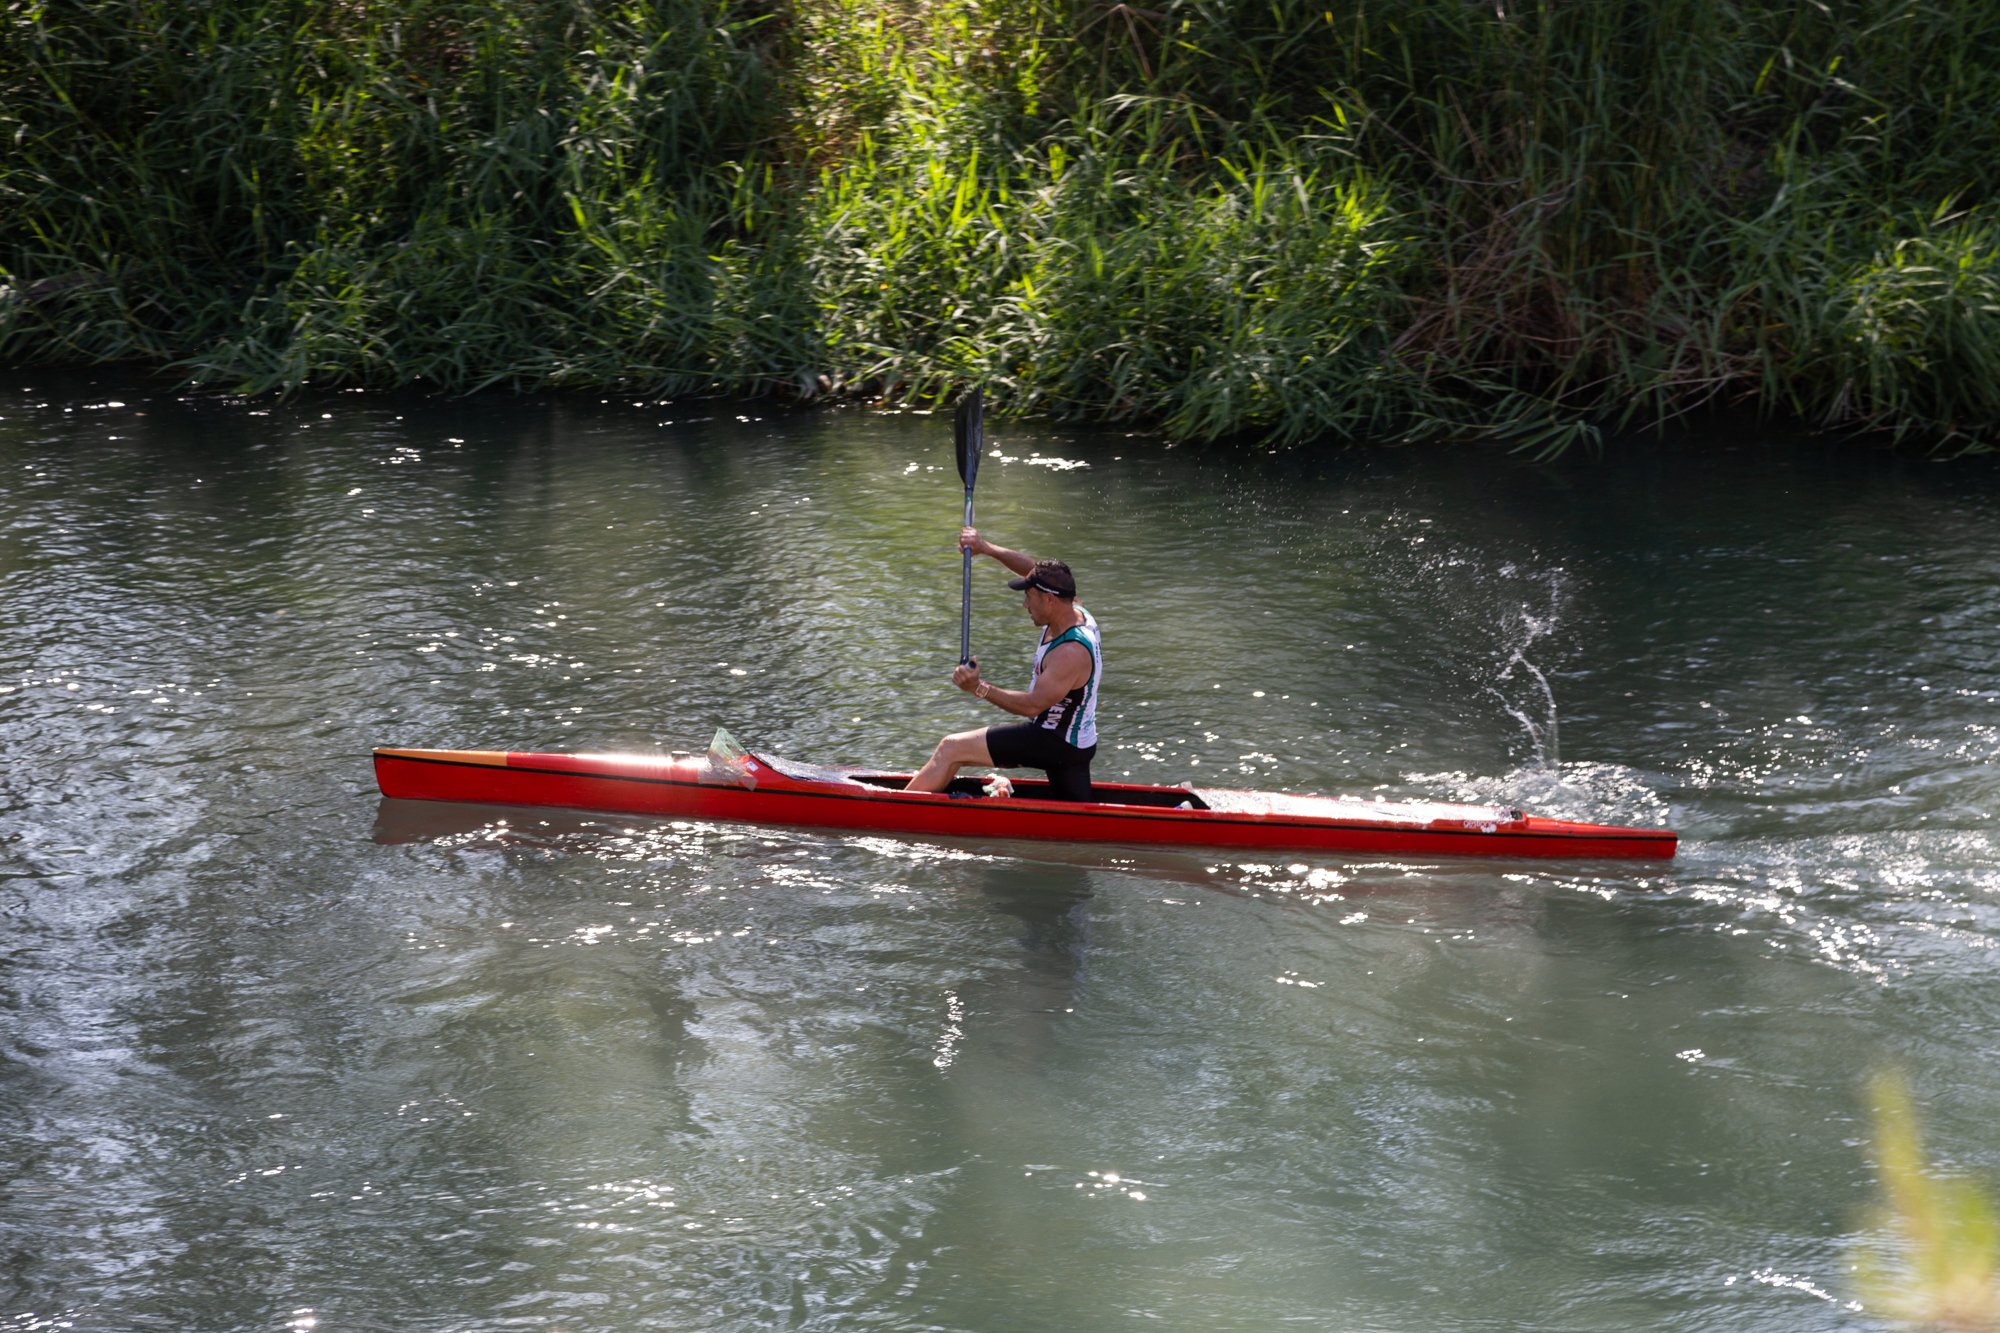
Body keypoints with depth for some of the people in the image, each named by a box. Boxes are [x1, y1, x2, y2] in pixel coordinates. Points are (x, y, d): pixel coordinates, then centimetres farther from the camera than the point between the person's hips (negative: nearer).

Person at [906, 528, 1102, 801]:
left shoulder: (1071, 652, -28)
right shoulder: (1076, 614, -1)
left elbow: (1032, 705, -29)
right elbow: (1034, 571, 12)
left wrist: (980, 689, -27)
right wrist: (986, 548, 7)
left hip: (1056, 744, -10)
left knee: (951, 749, -6)